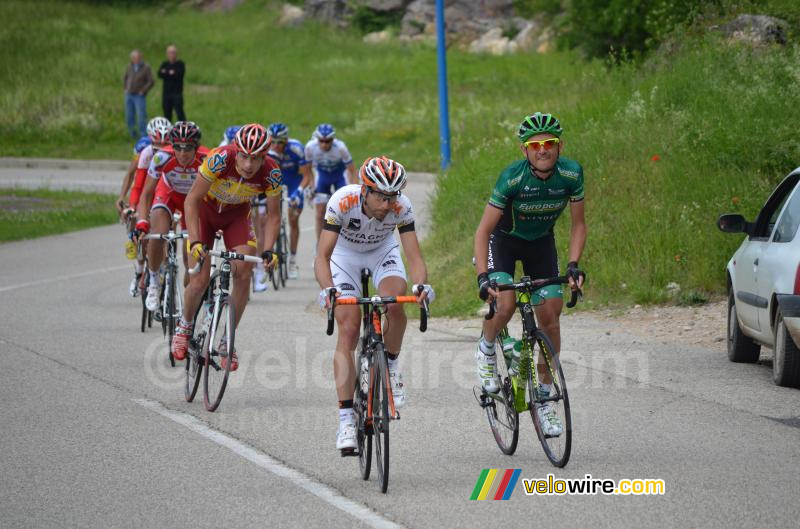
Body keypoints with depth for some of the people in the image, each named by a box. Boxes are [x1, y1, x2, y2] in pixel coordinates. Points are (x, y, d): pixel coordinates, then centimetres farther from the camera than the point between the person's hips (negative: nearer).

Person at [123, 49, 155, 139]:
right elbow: (125, 78, 20)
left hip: (139, 96, -5)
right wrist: (126, 88, 9)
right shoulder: (130, 66, 4)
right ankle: (133, 135, 19)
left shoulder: (146, 67, -11)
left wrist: (143, 91, -14)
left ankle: (143, 137, -9)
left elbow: (151, 81, -13)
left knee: (141, 117, -12)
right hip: (129, 96, 5)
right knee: (129, 117, 6)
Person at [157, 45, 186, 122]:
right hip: (166, 93, 5)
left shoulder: (180, 64, 1)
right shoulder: (164, 64, 14)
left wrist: (166, 73, -7)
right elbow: (160, 74, -1)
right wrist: (170, 73, -13)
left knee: (179, 113, -12)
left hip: (177, 93, -5)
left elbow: (179, 75, -14)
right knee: (167, 113, 8)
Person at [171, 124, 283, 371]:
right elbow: (192, 200, -29)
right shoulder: (221, 158, -36)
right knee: (199, 281, -11)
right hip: (205, 209, -2)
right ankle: (185, 326, 20)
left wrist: (267, 251, -29)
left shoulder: (271, 173, -27)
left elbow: (273, 216, -15)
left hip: (237, 214, 2)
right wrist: (195, 241, -38)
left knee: (243, 275, -16)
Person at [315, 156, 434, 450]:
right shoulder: (342, 202, -35)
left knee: (394, 303, -29)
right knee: (348, 331, -14)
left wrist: (421, 285, -51)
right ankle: (346, 419, -12)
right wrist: (327, 290, -55)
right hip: (345, 253, -1)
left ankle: (391, 367, -1)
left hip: (382, 251, 1)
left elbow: (414, 255, -31)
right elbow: (322, 256, -37)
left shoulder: (401, 207, -29)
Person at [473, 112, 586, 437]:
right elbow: (483, 231, -27)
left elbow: (578, 224, -9)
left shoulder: (571, 174, -23)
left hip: (541, 242, 3)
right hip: (504, 240, -3)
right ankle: (486, 352, 6)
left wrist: (573, 265, -23)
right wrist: (483, 276, -38)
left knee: (550, 317, -6)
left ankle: (544, 396, 7)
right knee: (505, 304, -27)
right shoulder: (512, 177, -31)